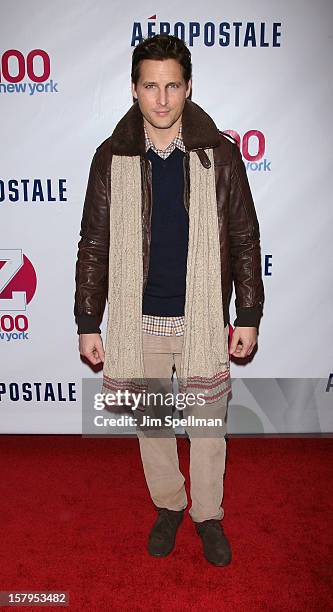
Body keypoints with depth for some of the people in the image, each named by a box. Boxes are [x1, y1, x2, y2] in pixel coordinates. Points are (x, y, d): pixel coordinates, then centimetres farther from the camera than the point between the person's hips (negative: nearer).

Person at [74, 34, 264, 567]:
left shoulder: (220, 153, -4)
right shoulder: (111, 157, -2)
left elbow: (244, 240, 1)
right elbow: (94, 247, 1)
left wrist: (249, 317, 0)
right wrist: (88, 324, 1)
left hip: (203, 320, -1)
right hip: (137, 322, 1)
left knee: (207, 428, 12)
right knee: (150, 425, 17)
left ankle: (208, 515, 37)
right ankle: (168, 505, 42)